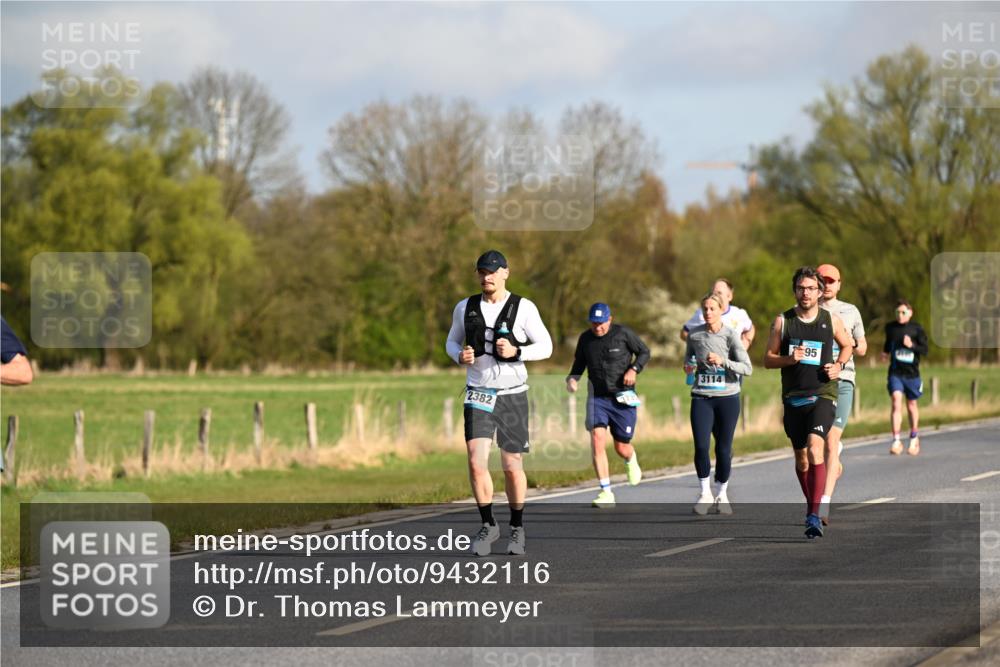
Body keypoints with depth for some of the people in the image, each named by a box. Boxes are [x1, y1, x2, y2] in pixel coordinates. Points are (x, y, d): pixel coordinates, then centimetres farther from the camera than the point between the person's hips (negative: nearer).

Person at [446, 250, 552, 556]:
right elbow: (452, 342, 16)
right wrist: (460, 355, -7)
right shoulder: (465, 308, 3)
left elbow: (545, 346, -2)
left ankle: (517, 527, 26)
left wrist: (516, 352, -20)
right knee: (476, 462, -13)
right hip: (478, 394, 1)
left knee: (512, 467, 4)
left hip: (512, 394, -1)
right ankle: (488, 526, 4)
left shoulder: (523, 308, -5)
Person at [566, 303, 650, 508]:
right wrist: (572, 378, -6)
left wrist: (634, 369, -13)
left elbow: (644, 352, 4)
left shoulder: (623, 333, -6)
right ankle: (606, 493, -15)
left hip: (622, 398, -2)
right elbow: (579, 363, 15)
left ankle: (631, 461, 46)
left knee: (622, 447, 4)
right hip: (597, 397, 2)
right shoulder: (585, 339, 3)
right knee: (597, 438, -18)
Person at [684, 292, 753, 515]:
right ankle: (705, 494, 5)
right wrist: (688, 367, -2)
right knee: (701, 446, -11)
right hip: (701, 398, 2)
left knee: (723, 448, 2)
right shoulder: (694, 335, 3)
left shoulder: (730, 335, -6)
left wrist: (723, 361, -24)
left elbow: (747, 368, -11)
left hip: (727, 397, -2)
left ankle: (721, 495, 20)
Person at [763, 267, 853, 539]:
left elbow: (847, 345, 21)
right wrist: (789, 358, -14)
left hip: (823, 395, -2)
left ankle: (814, 516, -24)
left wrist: (839, 365, 1)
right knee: (801, 457, 10)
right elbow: (768, 359, 5)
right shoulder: (782, 321, 3)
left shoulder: (832, 320, 3)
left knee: (815, 447, -22)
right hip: (793, 397, 2)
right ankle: (811, 505, 33)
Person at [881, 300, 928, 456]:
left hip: (911, 372, 0)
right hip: (895, 372, 0)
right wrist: (885, 352, 10)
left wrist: (912, 345, -20)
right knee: (896, 402, -16)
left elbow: (925, 350, -6)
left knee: (911, 405, 15)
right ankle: (896, 441, -19)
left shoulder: (916, 329, -4)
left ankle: (914, 438, 36)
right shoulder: (890, 328, 4)